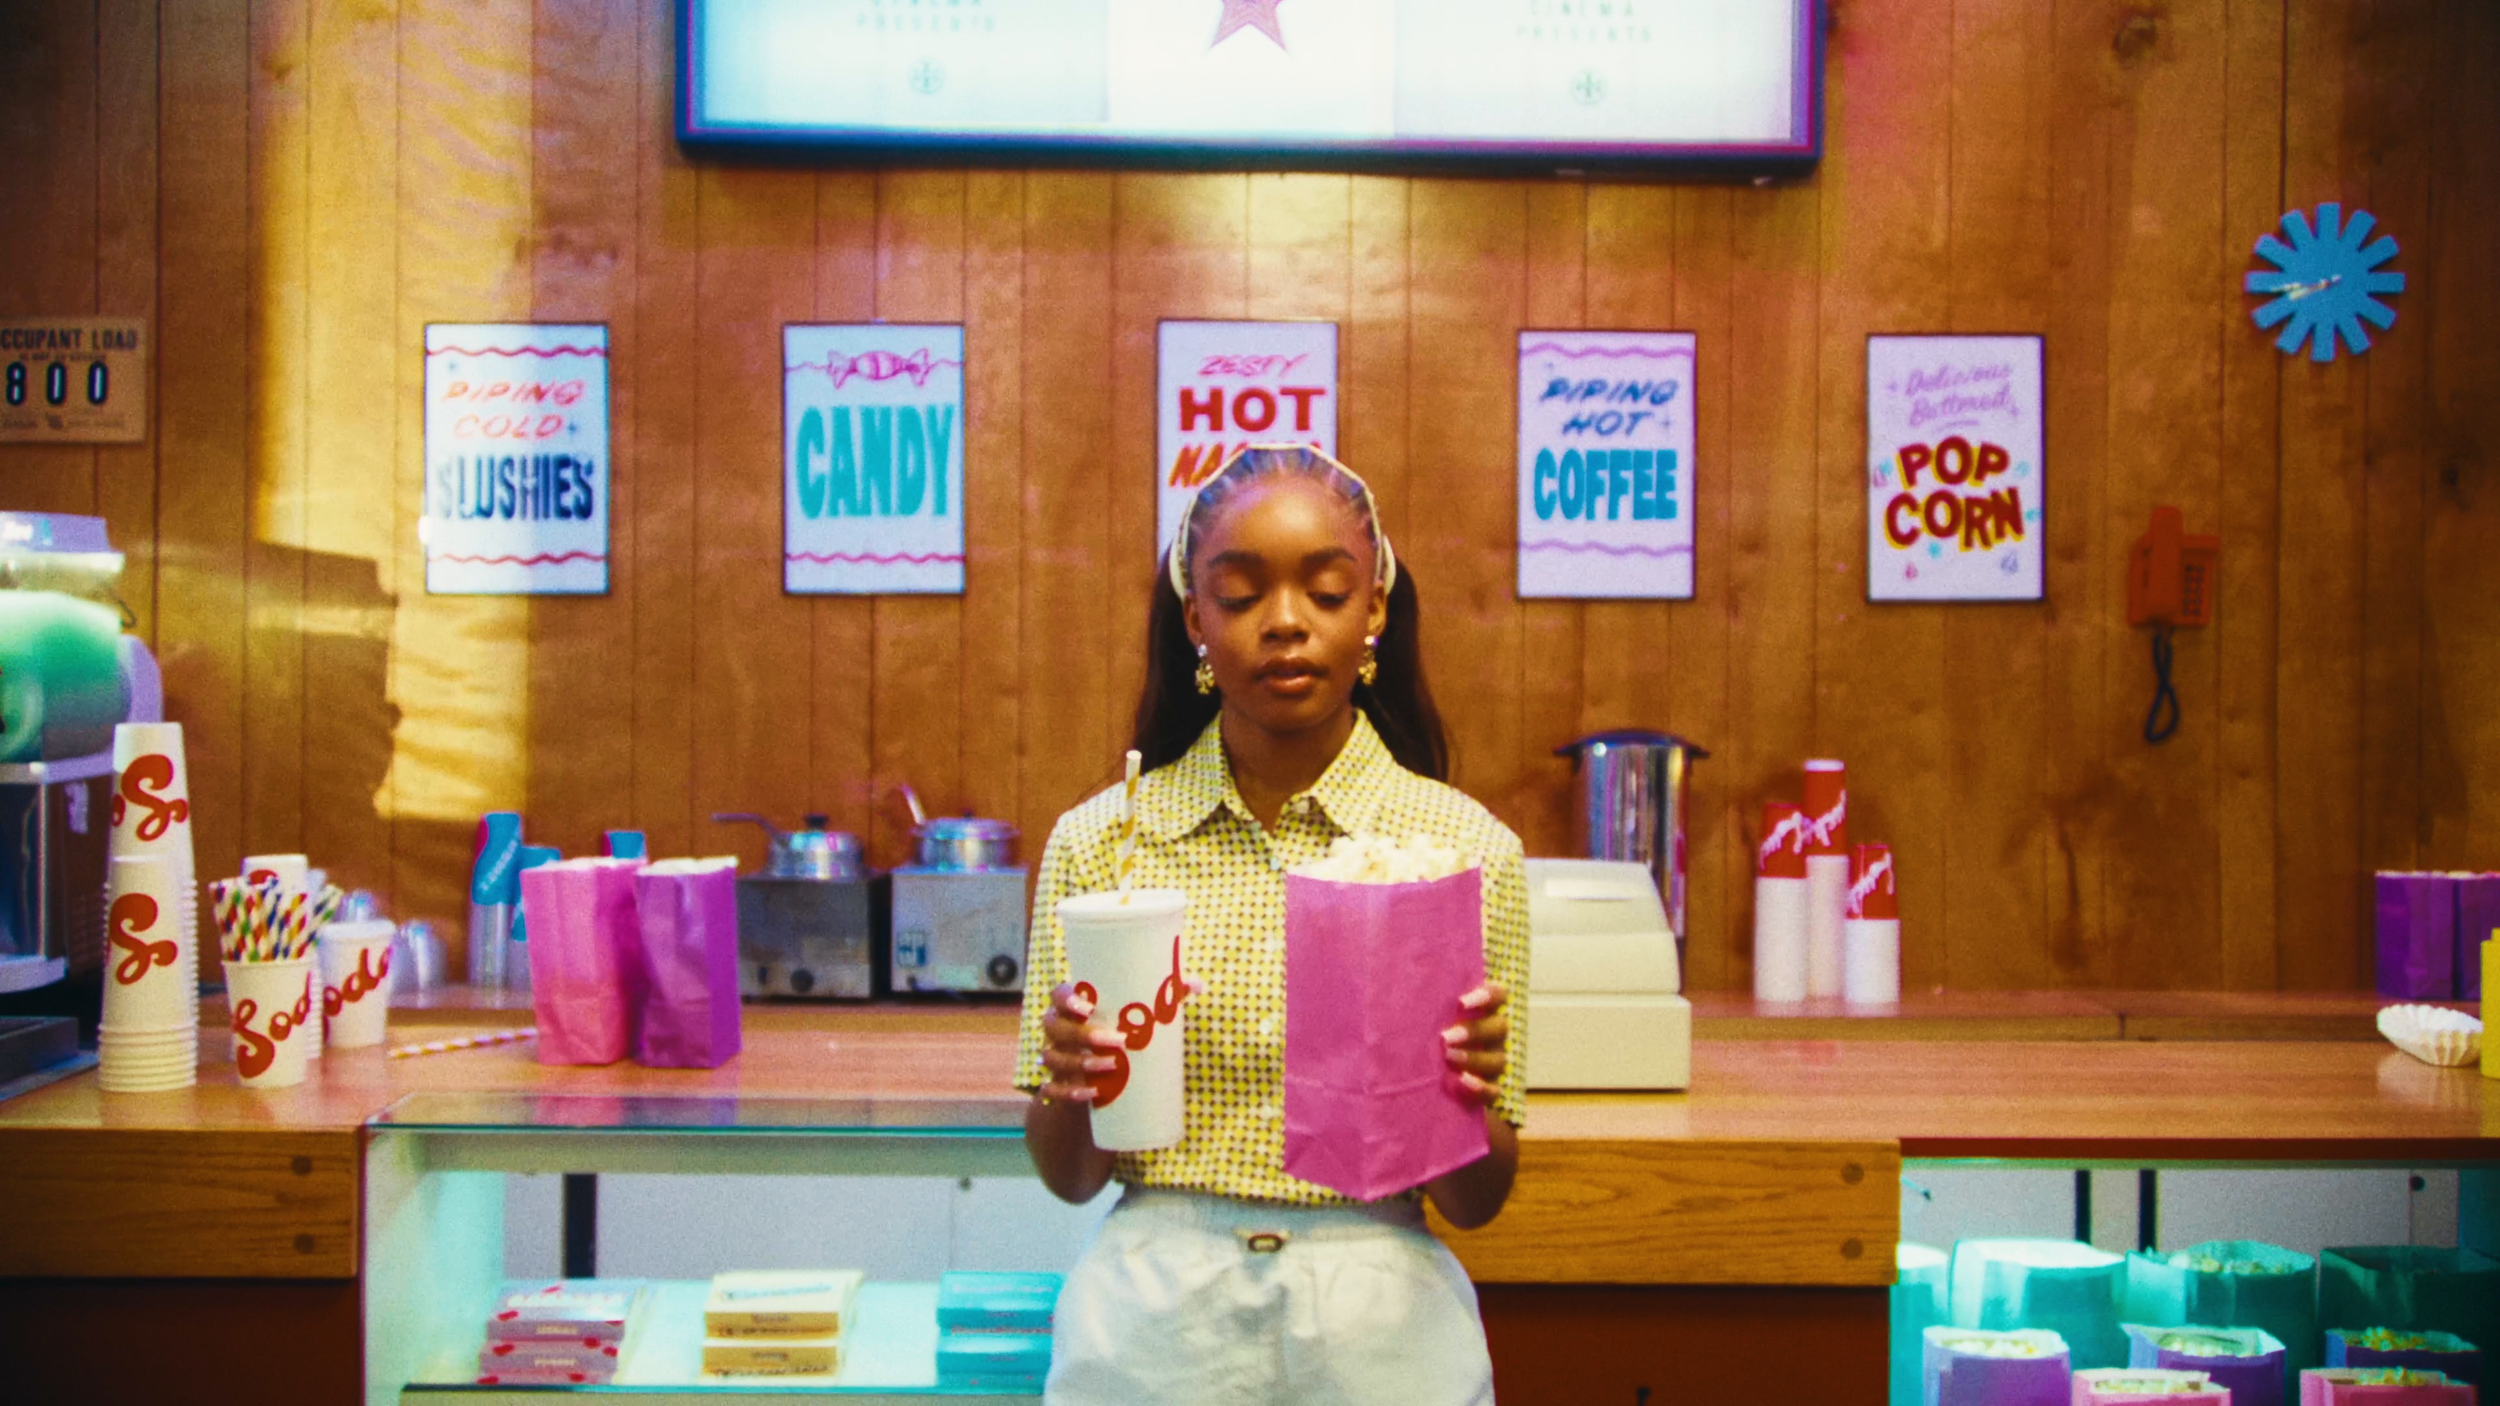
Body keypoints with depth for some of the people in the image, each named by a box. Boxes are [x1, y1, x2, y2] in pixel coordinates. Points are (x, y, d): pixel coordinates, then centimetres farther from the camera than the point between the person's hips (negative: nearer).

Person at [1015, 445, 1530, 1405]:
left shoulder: (1467, 848, -5)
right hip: (1151, 1324, 1)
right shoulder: (1097, 842, -3)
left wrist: (1466, 1095, -21)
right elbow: (1069, 1176, 3)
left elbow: (1475, 1203, -1)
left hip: (1379, 1327, 0)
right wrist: (1071, 1083, -18)